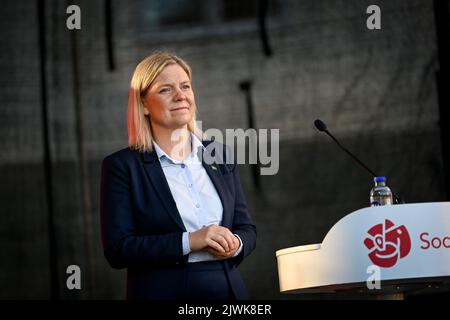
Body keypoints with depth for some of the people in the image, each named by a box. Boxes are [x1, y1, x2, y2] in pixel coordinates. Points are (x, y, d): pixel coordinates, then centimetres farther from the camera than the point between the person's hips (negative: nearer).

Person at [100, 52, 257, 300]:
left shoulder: (221, 155, 7)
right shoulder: (122, 166, -6)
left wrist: (235, 243, -11)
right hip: (163, 291, -4)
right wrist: (189, 241, -21)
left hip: (228, 289, 4)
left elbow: (246, 227, 11)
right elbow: (117, 250, -13)